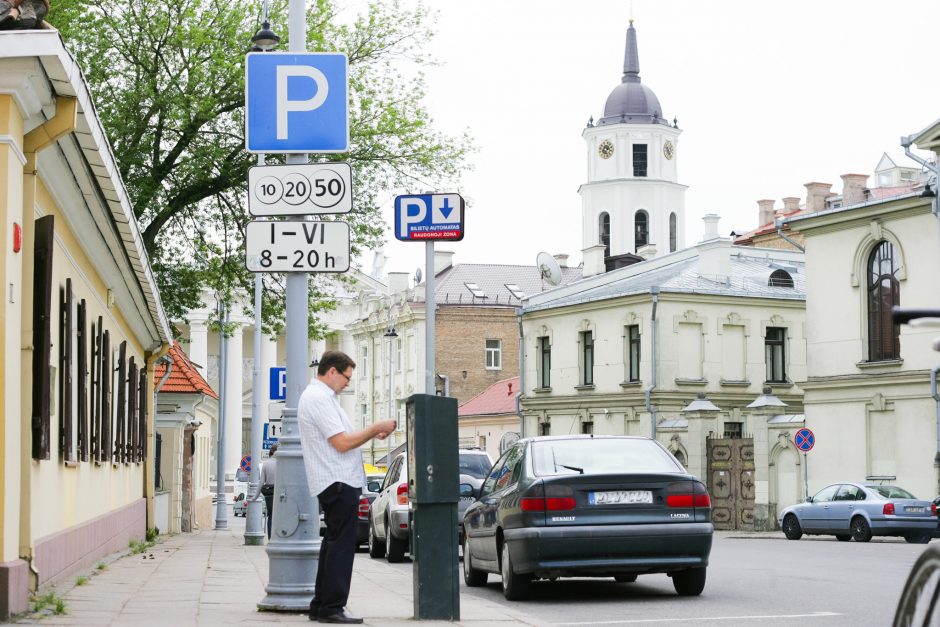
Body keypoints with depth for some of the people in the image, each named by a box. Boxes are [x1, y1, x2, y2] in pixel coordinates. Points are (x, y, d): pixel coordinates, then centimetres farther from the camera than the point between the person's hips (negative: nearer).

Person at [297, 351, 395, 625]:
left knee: (333, 544, 15)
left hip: (332, 484, 11)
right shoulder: (319, 398, -14)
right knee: (341, 546, -8)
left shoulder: (320, 396, 20)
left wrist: (373, 433, 12)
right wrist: (375, 428, -9)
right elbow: (342, 443, -19)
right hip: (338, 482, -11)